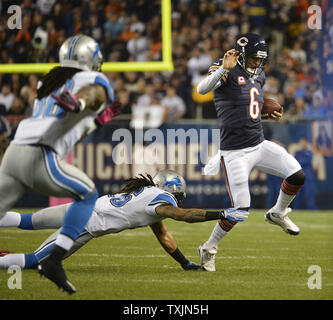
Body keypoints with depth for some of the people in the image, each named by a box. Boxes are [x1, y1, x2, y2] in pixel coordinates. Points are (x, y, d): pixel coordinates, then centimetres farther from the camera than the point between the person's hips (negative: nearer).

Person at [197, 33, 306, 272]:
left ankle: (278, 214, 20)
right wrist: (223, 69, -42)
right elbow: (202, 89, -29)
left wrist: (272, 115, 12)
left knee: (297, 176, -8)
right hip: (234, 153, -7)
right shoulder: (226, 71, -10)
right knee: (241, 208, -11)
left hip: (260, 145, 7)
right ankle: (209, 249, 9)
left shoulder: (259, 76, 13)